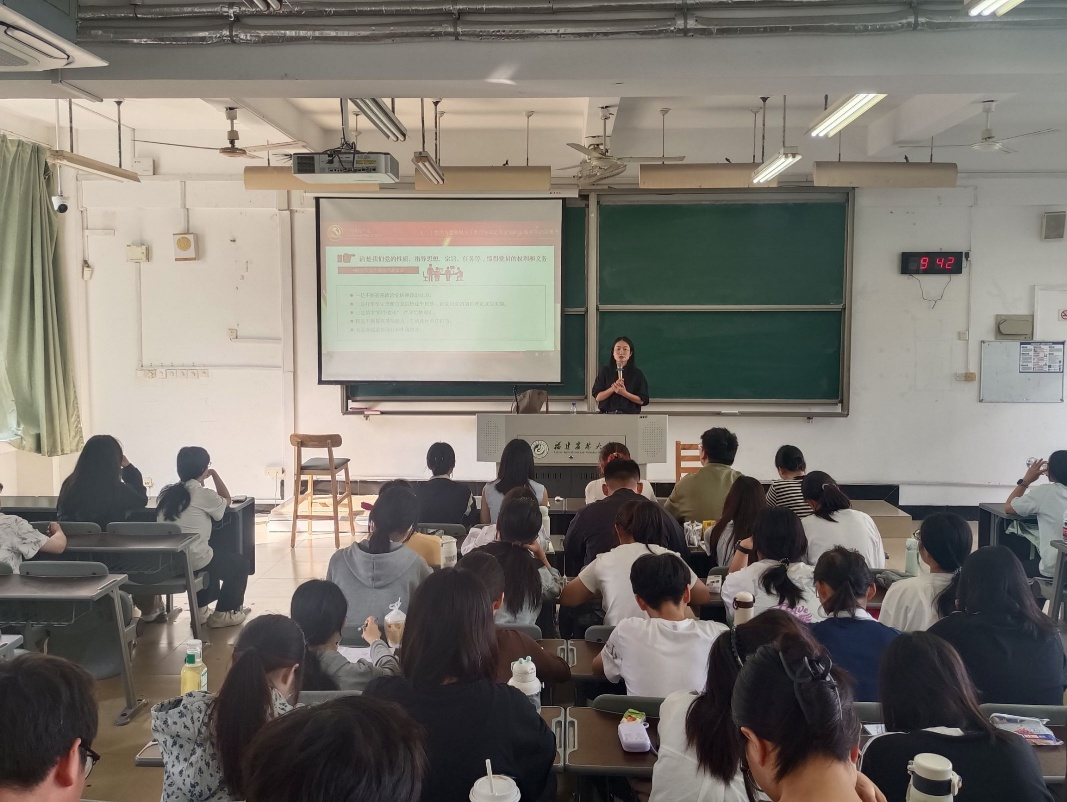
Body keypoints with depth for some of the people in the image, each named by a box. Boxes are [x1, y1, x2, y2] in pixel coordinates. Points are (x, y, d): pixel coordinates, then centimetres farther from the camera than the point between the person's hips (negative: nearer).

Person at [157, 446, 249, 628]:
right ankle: (223, 613, 20)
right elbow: (226, 501, 9)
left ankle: (201, 609, 39)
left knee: (212, 557, 38)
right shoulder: (203, 495, -11)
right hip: (195, 563, -7)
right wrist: (214, 474, 16)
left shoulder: (166, 493, 5)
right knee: (240, 563, 19)